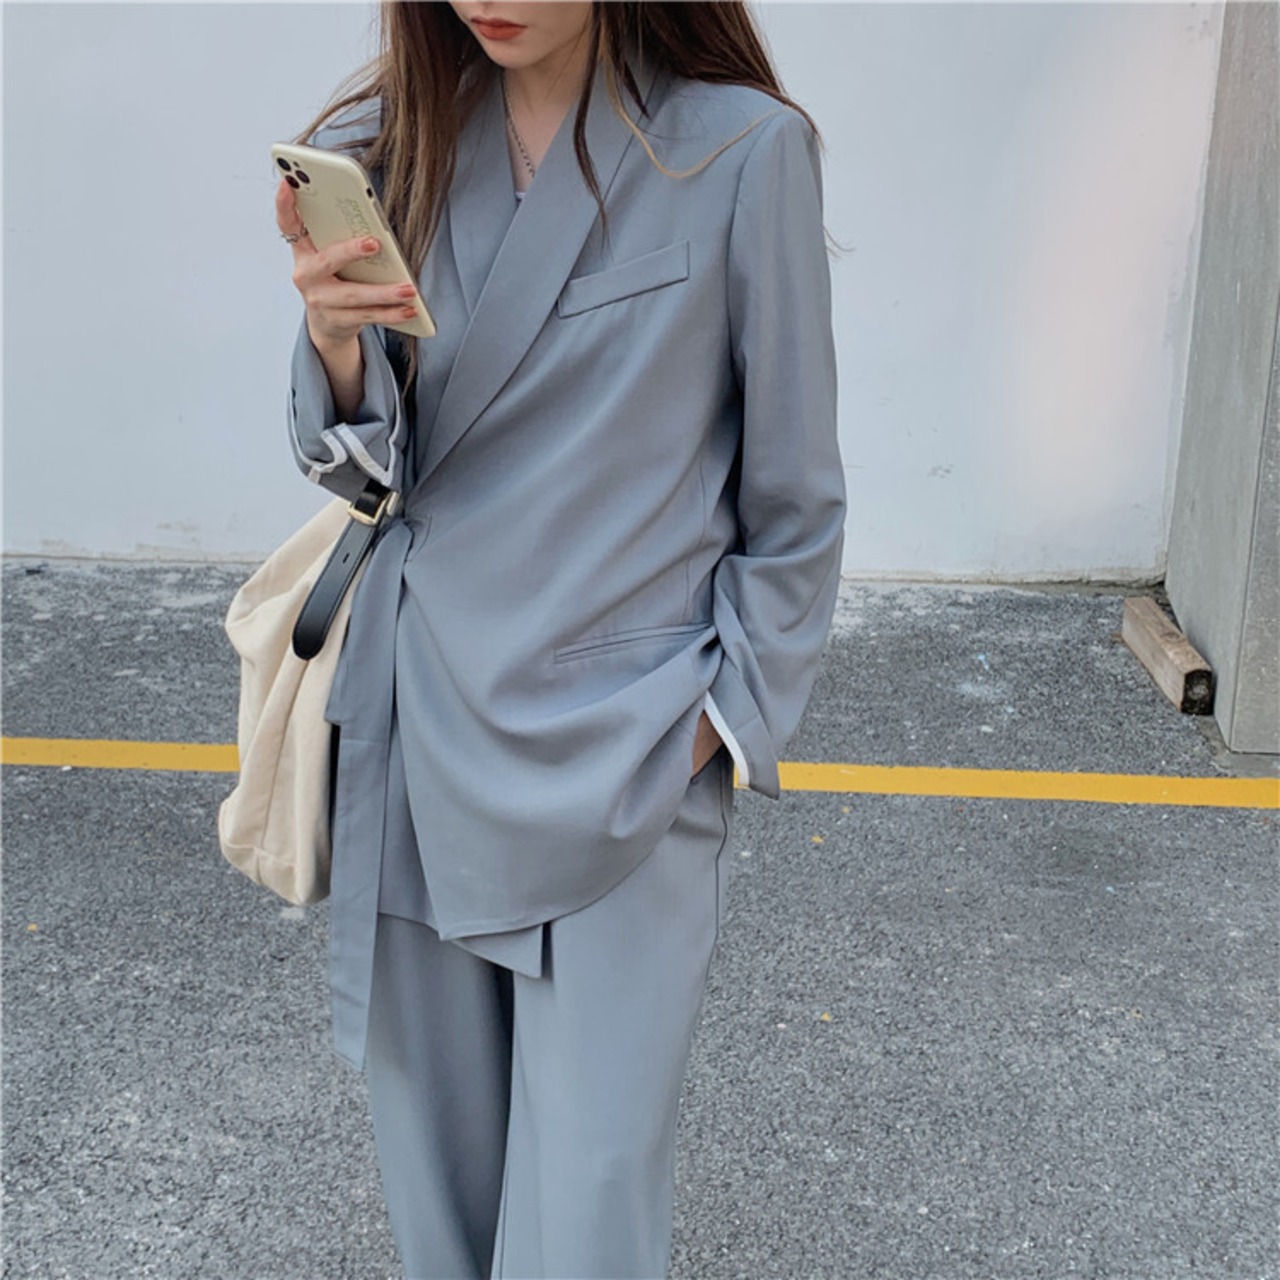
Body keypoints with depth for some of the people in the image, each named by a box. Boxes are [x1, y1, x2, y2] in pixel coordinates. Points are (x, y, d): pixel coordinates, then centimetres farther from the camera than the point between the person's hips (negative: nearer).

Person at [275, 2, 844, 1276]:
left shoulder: (743, 154, -11)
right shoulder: (393, 147, 3)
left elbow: (794, 503, -3)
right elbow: (365, 467, 4)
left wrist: (720, 718, -5)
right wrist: (336, 345, -16)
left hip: (622, 759, -4)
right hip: (423, 728, 4)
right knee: (435, 1147, 17)